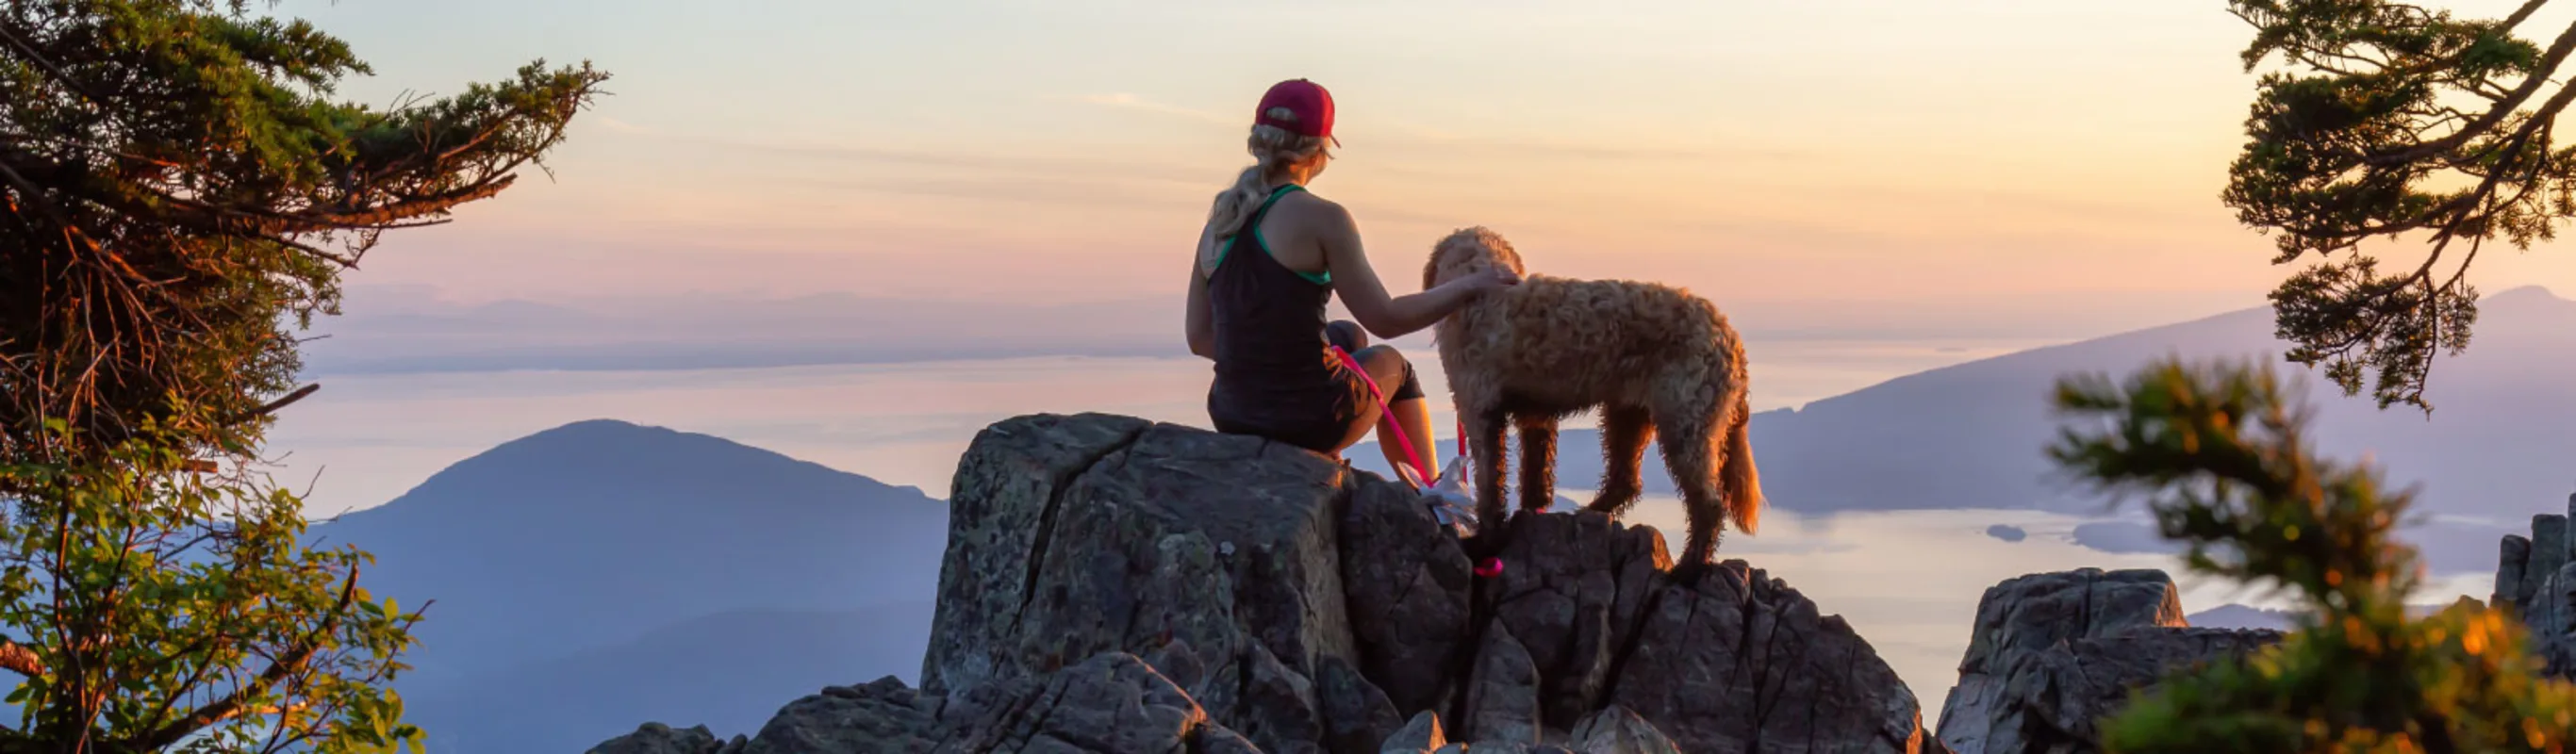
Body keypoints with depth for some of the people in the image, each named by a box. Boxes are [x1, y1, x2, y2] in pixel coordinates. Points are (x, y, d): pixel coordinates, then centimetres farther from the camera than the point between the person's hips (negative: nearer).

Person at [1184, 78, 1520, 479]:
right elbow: (1386, 320, -12)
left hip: (1232, 417, 5)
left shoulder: (1219, 221, 3)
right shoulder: (1322, 219, -14)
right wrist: (1470, 286, 0)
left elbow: (1200, 338, 7)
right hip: (1310, 417, -5)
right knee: (1390, 363, 30)